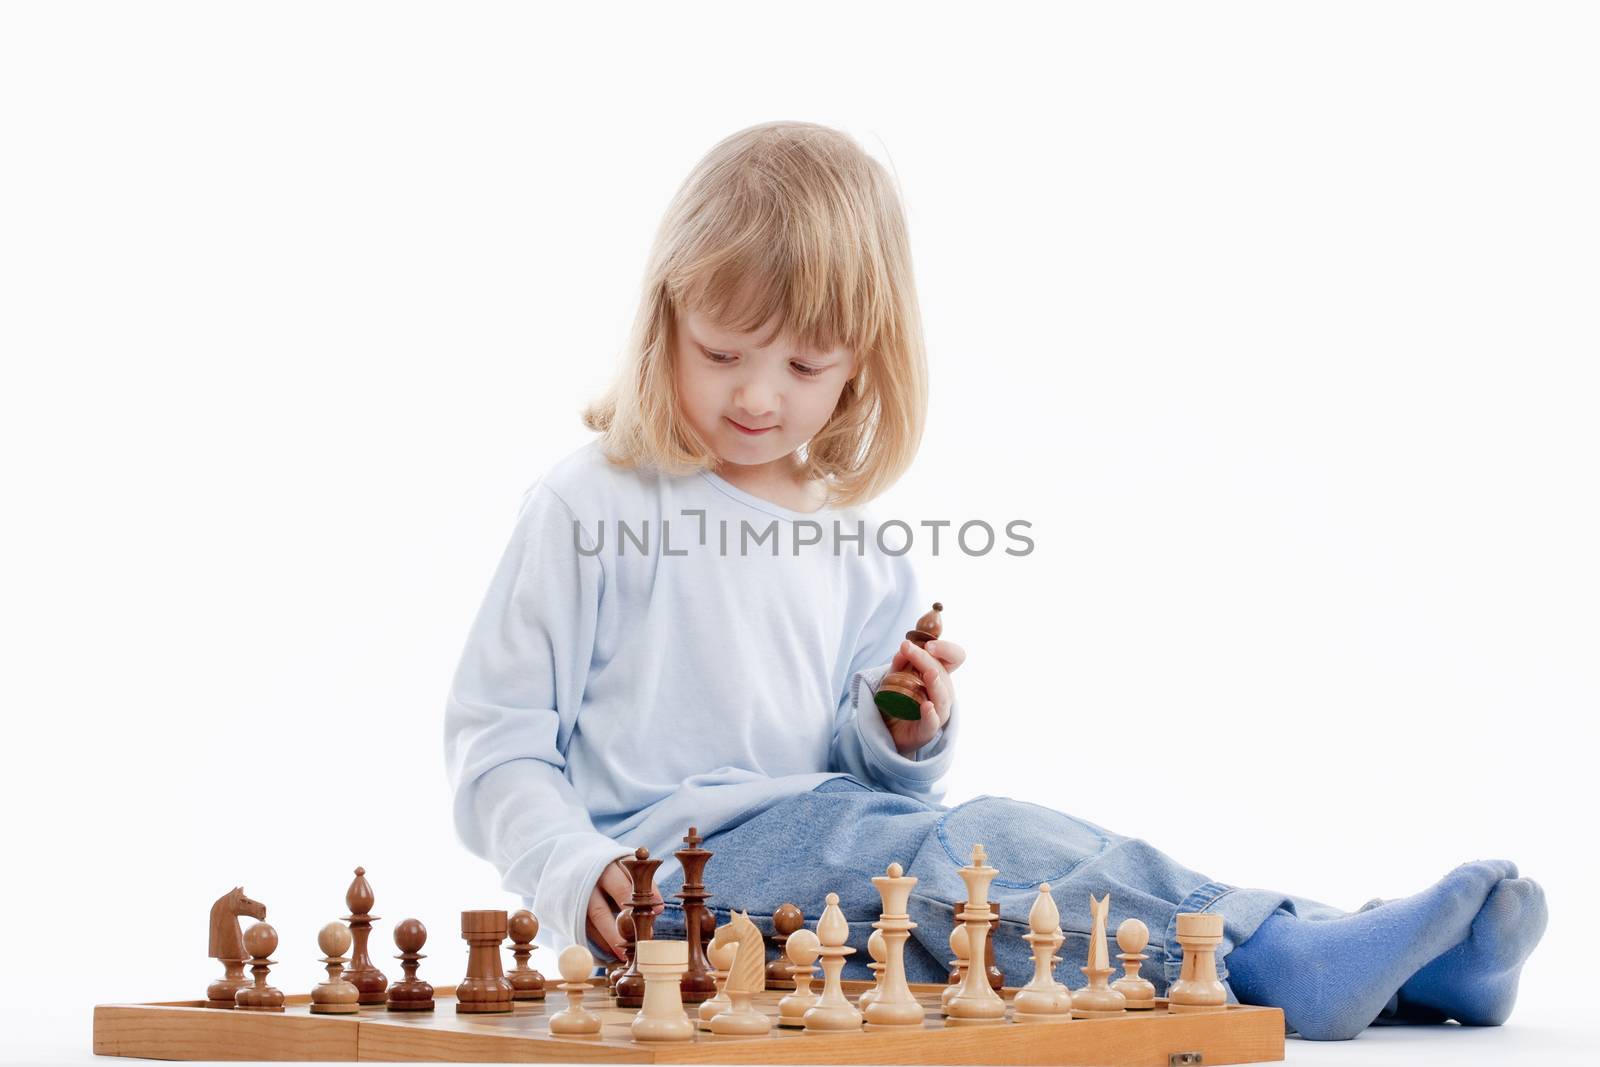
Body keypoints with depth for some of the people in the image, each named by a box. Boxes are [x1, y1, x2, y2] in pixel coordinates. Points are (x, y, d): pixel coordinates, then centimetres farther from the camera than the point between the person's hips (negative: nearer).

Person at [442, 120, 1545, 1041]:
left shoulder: (861, 546, 15)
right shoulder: (587, 511, -2)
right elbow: (496, 741, -4)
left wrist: (901, 738, -5)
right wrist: (574, 873, -20)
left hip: (813, 830, 6)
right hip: (667, 857, -6)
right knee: (975, 846, -28)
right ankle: (1279, 963, -35)